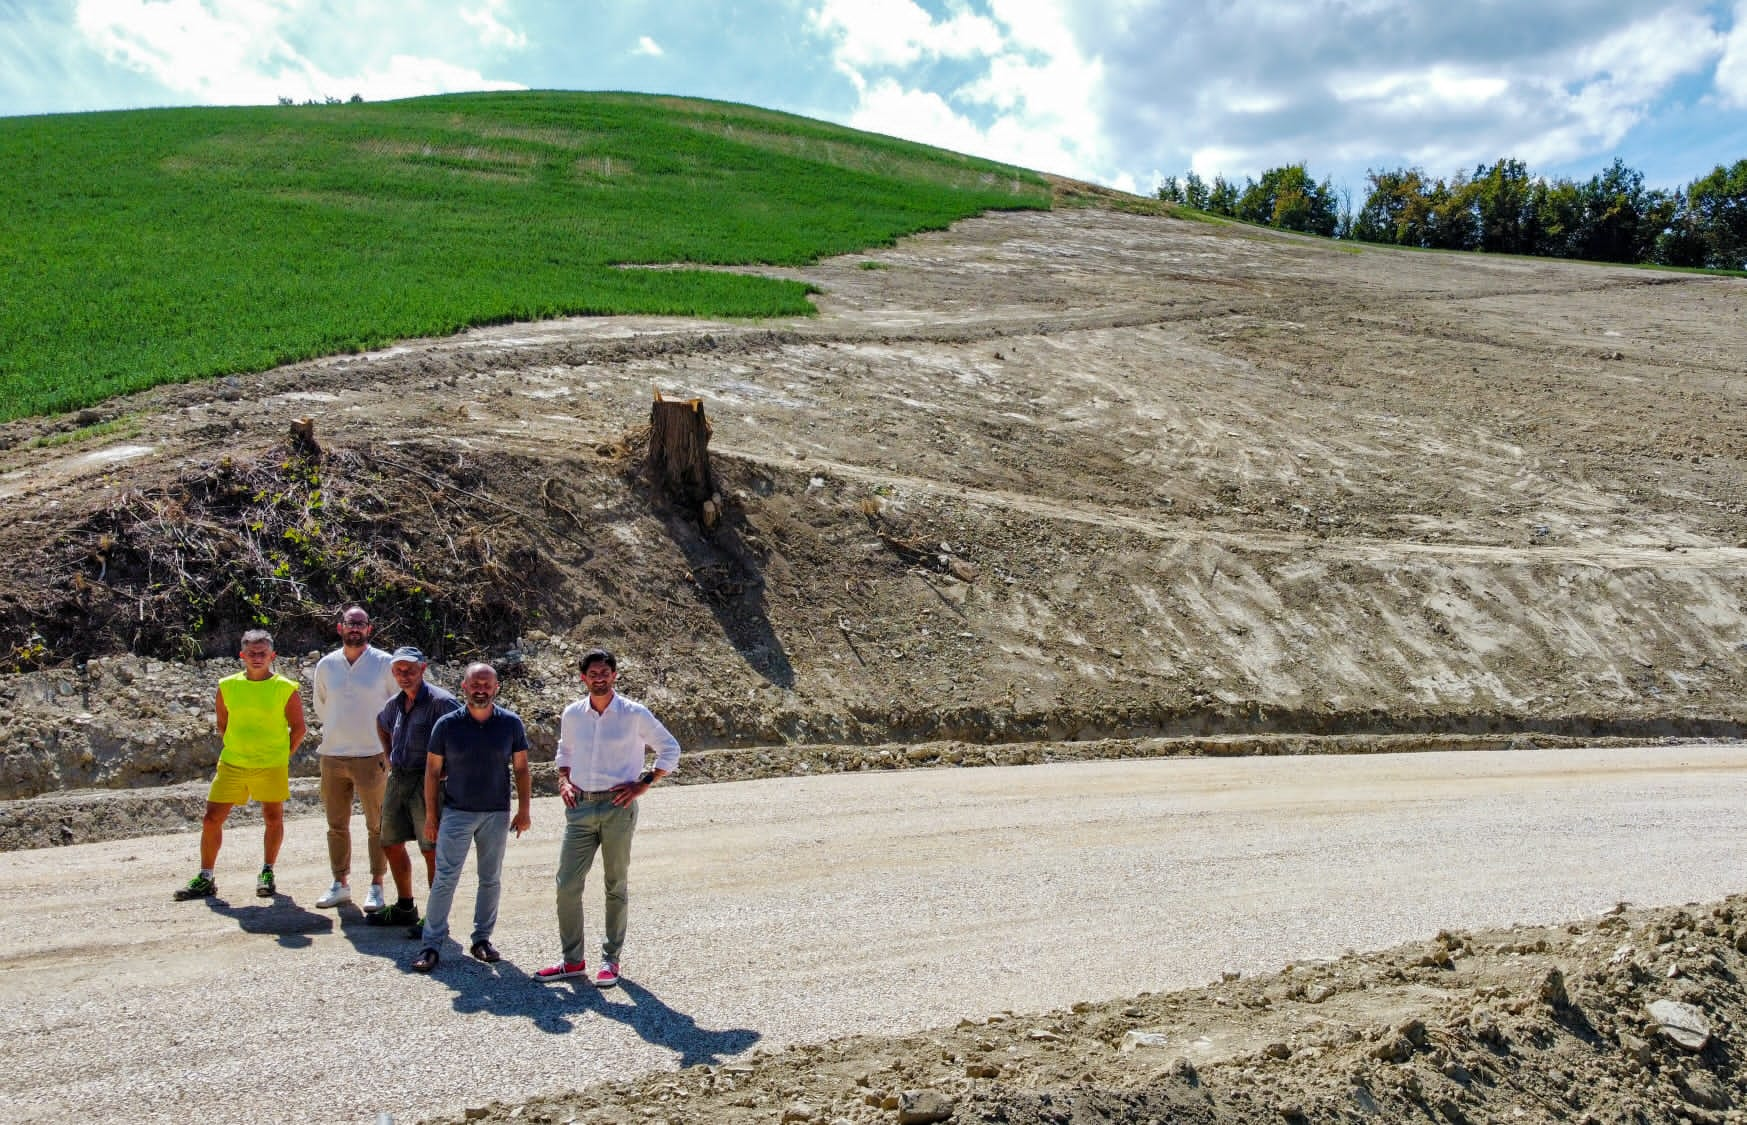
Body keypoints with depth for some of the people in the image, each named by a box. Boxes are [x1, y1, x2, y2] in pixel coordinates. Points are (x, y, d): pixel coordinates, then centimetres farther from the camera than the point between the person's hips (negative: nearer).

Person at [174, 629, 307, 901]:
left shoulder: (286, 689, -5)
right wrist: (238, 749, 9)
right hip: (231, 765, 2)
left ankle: (267, 873, 23)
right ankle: (205, 879, 13)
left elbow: (298, 728, 1)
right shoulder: (227, 687, 3)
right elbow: (222, 725, 15)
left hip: (272, 766, -2)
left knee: (273, 818, 6)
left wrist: (282, 756, -1)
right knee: (212, 818, 1)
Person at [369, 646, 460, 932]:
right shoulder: (395, 703, 10)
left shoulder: (440, 701, -14)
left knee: (432, 851, -4)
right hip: (398, 780, 8)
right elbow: (382, 726, 33)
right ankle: (405, 908, 31)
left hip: (427, 781, -8)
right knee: (391, 844, 15)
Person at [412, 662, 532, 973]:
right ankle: (432, 944, 3)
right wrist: (431, 815, 0)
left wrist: (523, 810, 1)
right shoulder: (447, 725, -4)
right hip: (456, 813, -1)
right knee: (445, 880, -3)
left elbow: (521, 769, 5)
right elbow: (432, 772, 2)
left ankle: (482, 939, 22)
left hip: (496, 814, 2)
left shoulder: (511, 723, -2)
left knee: (491, 880, 9)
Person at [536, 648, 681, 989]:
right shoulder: (572, 714, 6)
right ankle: (573, 961, 14)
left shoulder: (634, 714, -4)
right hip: (580, 807, 3)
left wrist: (644, 783, -4)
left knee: (616, 886, 6)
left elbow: (670, 749, 3)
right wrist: (563, 780, 7)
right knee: (567, 884, 1)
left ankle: (610, 960, 17)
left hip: (618, 808, -3)